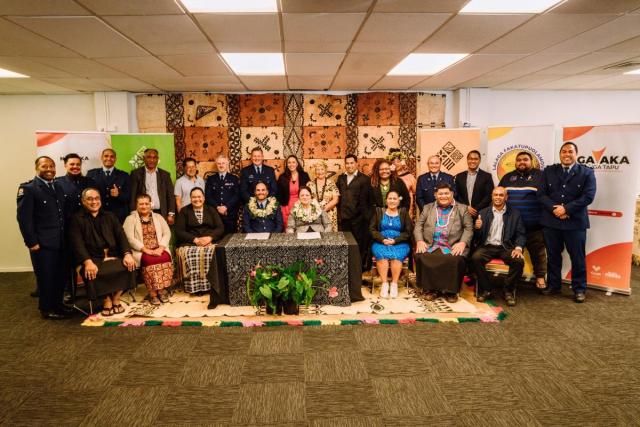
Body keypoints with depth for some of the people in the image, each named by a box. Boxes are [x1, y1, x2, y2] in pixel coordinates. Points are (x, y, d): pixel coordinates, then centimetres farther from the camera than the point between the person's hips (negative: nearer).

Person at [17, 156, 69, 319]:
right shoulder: (28, 188, -7)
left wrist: (66, 237, 13)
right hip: (42, 243, -6)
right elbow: (24, 218, -12)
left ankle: (57, 303, 31)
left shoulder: (58, 188, 13)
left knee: (61, 275, 13)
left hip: (60, 241, 6)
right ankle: (47, 309, 21)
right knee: (46, 277, 5)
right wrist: (32, 242, -15)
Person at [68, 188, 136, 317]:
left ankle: (115, 299, -9)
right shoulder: (76, 219, 10)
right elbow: (77, 243, -4)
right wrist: (88, 262, -22)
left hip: (114, 256, 3)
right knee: (94, 273, -34)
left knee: (128, 266, -27)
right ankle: (107, 300, -9)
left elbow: (121, 236, 8)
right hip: (92, 258, -3)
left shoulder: (110, 216, 21)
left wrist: (127, 254, -11)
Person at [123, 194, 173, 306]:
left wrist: (160, 248, -12)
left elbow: (167, 233, 7)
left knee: (165, 258, -30)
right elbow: (130, 238, -5)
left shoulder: (158, 217, 17)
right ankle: (152, 292, -22)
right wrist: (146, 250, -16)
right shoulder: (130, 219, 8)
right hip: (141, 251, -2)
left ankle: (161, 289, -17)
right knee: (150, 260, -33)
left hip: (158, 250, 2)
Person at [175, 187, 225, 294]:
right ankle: (195, 286, -24)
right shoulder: (184, 211, 13)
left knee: (215, 252, -32)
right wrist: (195, 239, -13)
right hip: (189, 243, 0)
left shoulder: (211, 210, 17)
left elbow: (220, 228, 7)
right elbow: (179, 231, 2)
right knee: (190, 254, -33)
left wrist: (210, 237, -12)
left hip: (210, 242, 1)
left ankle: (212, 284, -21)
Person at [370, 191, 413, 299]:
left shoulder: (404, 213, 11)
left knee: (396, 256, -32)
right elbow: (372, 229, 5)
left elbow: (408, 232, 3)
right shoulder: (379, 212, 14)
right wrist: (383, 239, -11)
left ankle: (394, 284, -23)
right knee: (382, 255, -31)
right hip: (381, 243, 1)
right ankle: (384, 284, -26)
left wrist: (395, 240, -11)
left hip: (399, 244, 0)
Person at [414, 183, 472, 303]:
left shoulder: (462, 209, 15)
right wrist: (419, 240, -5)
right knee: (421, 257, -28)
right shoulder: (428, 208, 20)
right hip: (430, 245, 2)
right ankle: (431, 289, -11)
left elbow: (469, 228, 7)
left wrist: (463, 242, -11)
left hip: (453, 246, -1)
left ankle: (451, 290, -11)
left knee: (455, 260, -33)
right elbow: (418, 225, 13)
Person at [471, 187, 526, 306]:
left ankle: (509, 291, -6)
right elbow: (478, 236, 8)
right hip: (487, 246, 0)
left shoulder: (515, 214, 10)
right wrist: (477, 228, -17)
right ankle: (486, 289, -9)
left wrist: (518, 248, -15)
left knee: (519, 260, -29)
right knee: (475, 258, -30)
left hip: (506, 247, 0)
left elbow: (520, 234, 5)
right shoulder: (483, 213, 11)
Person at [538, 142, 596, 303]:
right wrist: (554, 208, -14)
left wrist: (566, 209, -15)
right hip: (551, 221, 2)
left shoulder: (587, 173, 2)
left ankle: (579, 289, 18)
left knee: (577, 257, 5)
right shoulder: (549, 171, 8)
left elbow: (588, 196, -8)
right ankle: (553, 285, 24)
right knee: (553, 255, 11)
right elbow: (541, 193, 1)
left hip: (575, 222, -2)